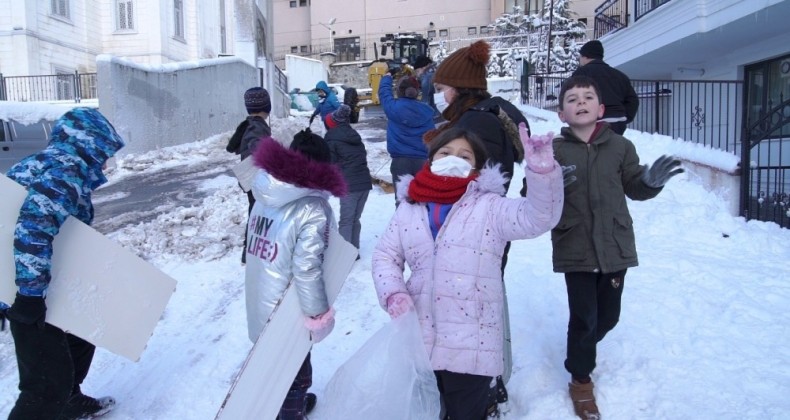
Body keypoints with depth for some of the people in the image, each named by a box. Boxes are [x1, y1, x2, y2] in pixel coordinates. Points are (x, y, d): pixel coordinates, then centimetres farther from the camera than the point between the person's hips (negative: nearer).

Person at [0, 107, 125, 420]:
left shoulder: (43, 162, 11)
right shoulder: (67, 170, -20)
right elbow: (34, 224, -33)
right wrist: (31, 291, -31)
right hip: (29, 294, -10)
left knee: (80, 336, 28)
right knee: (50, 380, -6)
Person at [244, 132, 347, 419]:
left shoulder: (265, 196, -2)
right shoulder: (313, 208, -23)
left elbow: (253, 247, 3)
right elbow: (306, 268, -28)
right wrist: (319, 312, -15)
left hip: (260, 303, 8)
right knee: (295, 370, 14)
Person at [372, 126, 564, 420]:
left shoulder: (489, 206, -4)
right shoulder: (409, 207, 6)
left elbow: (538, 217, -17)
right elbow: (385, 255, 10)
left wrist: (542, 170, -33)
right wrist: (393, 293, -8)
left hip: (470, 345, -4)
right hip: (418, 339, 4)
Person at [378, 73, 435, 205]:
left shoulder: (393, 107, -5)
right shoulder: (426, 111, 2)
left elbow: (384, 92, 16)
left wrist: (387, 78, 35)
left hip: (400, 160, -2)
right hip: (423, 160, 2)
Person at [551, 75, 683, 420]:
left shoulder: (620, 146, 3)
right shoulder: (554, 150, -4)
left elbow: (633, 188, 8)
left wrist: (652, 181, -12)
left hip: (615, 245, 3)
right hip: (575, 248, -3)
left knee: (609, 315, 15)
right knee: (584, 317, -1)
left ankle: (582, 349, 46)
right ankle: (580, 379, 23)